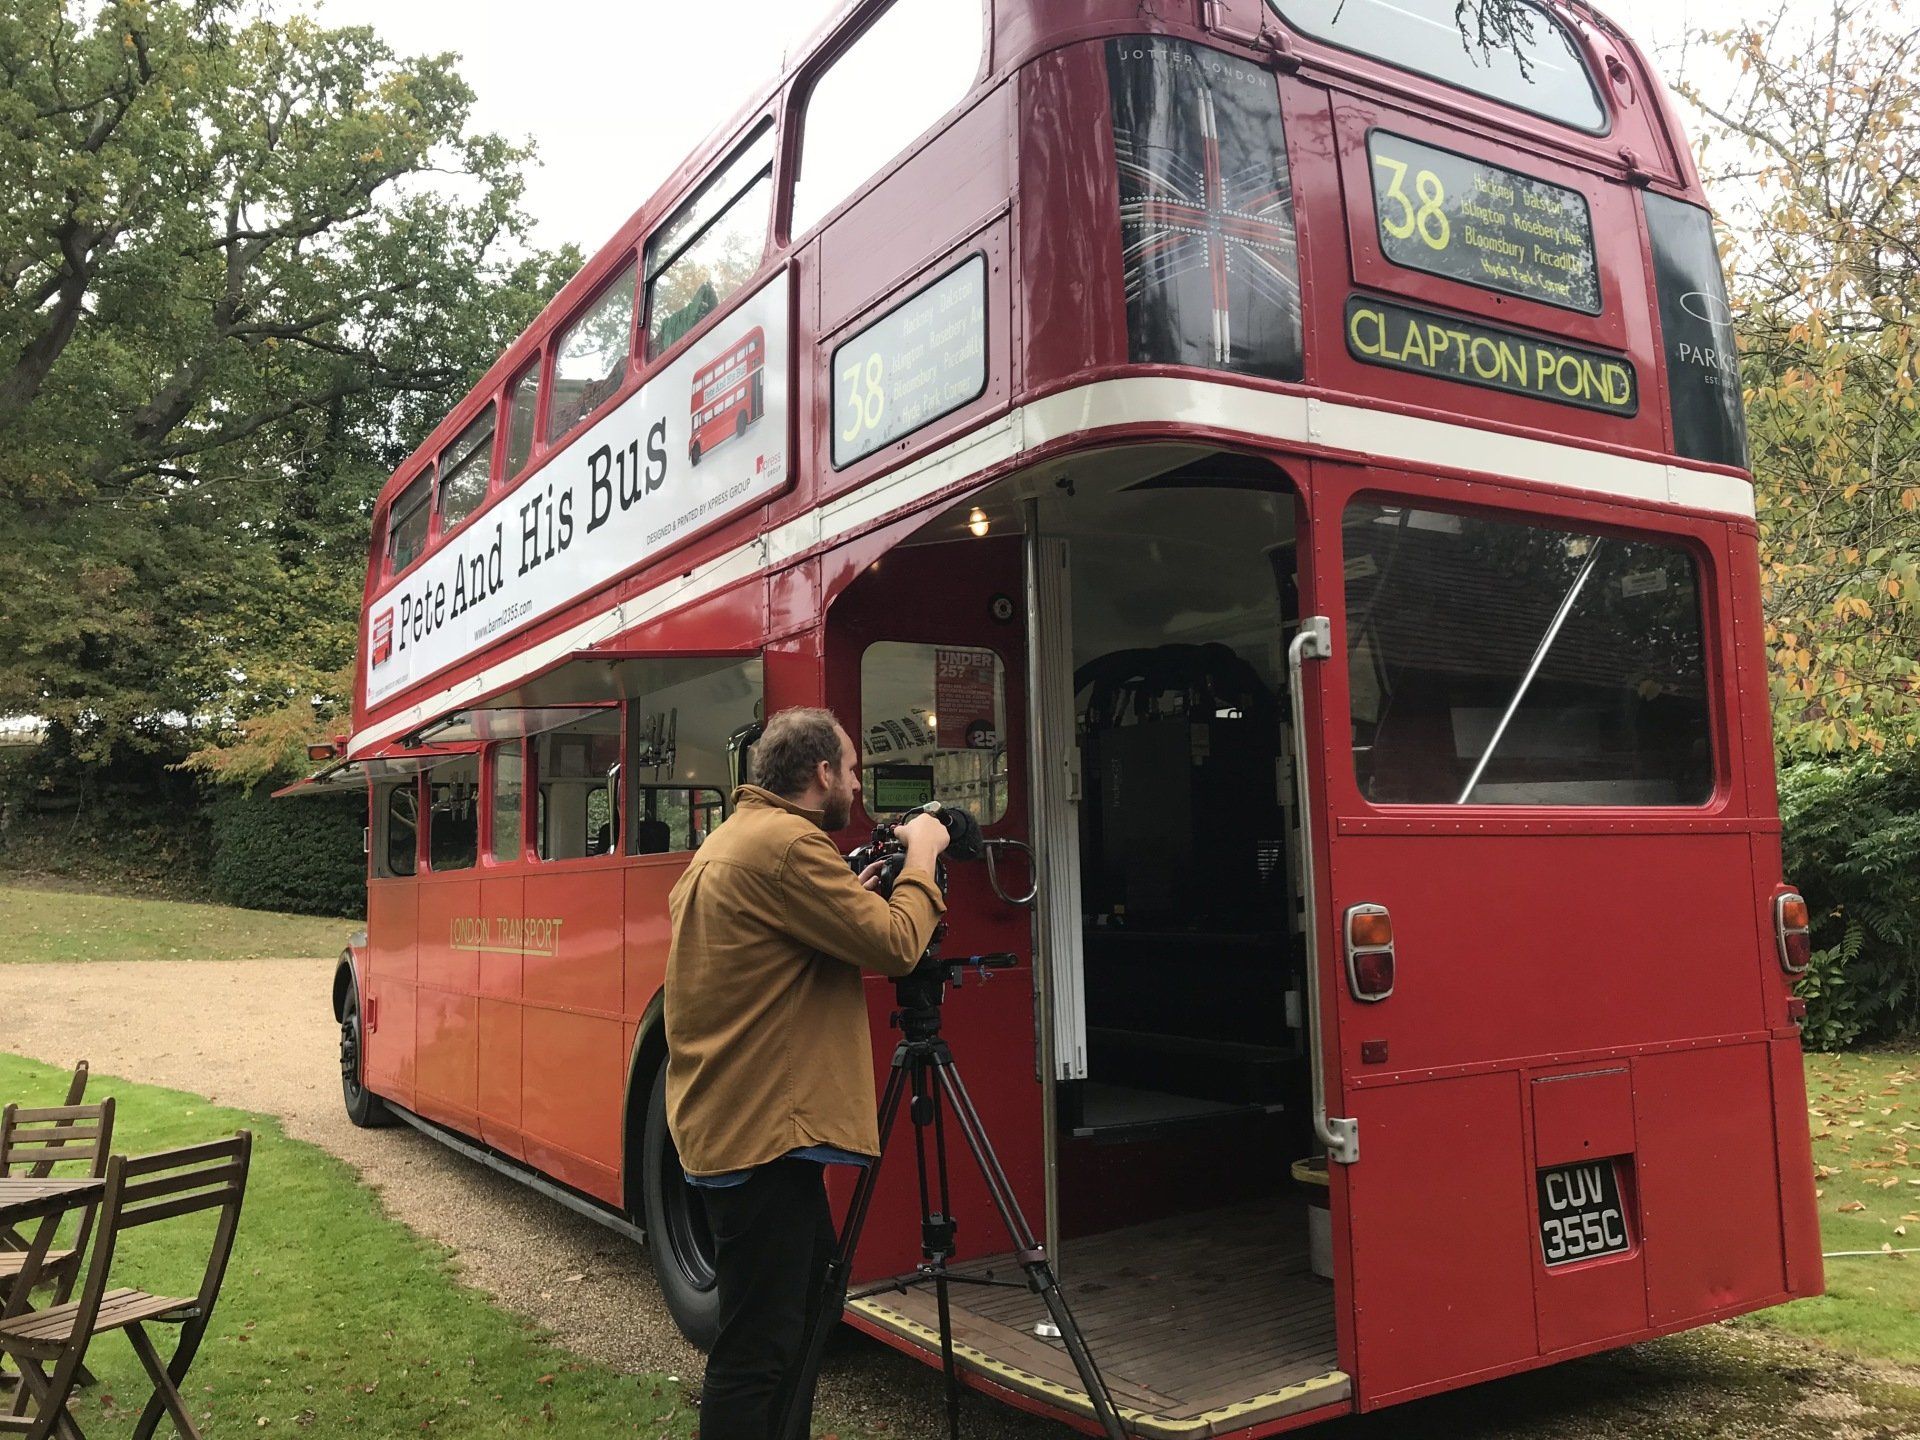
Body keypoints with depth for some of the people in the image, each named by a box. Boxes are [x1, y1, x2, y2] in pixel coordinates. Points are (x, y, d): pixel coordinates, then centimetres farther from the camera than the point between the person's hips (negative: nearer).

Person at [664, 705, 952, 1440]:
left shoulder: (725, 841, 15)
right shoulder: (787, 842, -17)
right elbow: (895, 945, -18)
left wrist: (848, 901, 14)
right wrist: (920, 859, -4)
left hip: (725, 1123, 11)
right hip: (765, 1129, -11)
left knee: (801, 1308, 21)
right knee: (756, 1353, -3)